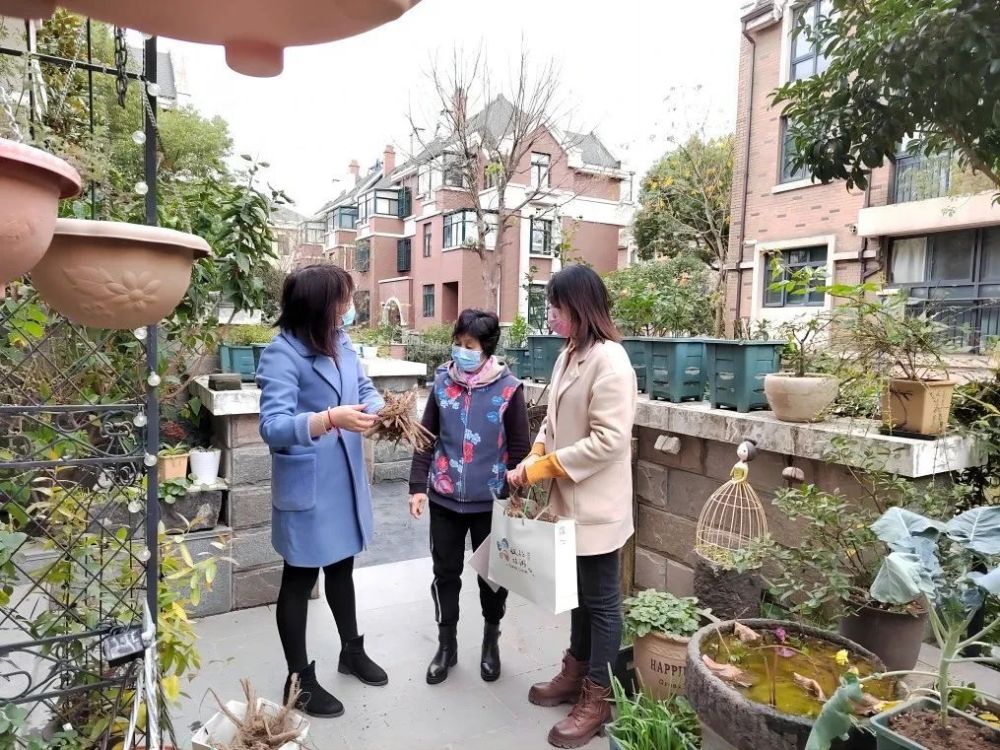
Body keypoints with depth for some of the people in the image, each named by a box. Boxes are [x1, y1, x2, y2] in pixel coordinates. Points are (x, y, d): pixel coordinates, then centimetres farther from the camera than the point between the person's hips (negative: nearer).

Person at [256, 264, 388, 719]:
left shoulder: (341, 343, 1)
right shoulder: (282, 354, -20)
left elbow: (365, 388, 10)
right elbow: (273, 426, -27)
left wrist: (380, 411, -12)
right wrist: (331, 418, -41)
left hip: (346, 480, 7)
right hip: (306, 487, -7)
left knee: (342, 566, 23)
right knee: (300, 578, 10)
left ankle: (352, 651, 44)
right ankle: (299, 680, 29)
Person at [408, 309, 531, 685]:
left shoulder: (508, 389, -11)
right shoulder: (442, 383, -2)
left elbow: (519, 449, -6)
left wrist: (517, 497, -4)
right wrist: (418, 486, -1)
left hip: (490, 501, -2)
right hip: (445, 499, 2)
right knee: (445, 572, 13)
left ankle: (491, 641, 36)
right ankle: (446, 643, 33)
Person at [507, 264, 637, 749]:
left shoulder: (609, 362, -20)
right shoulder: (568, 356, 8)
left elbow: (609, 440, -24)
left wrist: (543, 467, -19)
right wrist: (534, 457, -3)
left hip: (596, 506, -8)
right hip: (569, 500, 8)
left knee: (601, 599, 8)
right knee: (578, 592, 21)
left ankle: (598, 698, 24)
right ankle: (576, 672, 39)